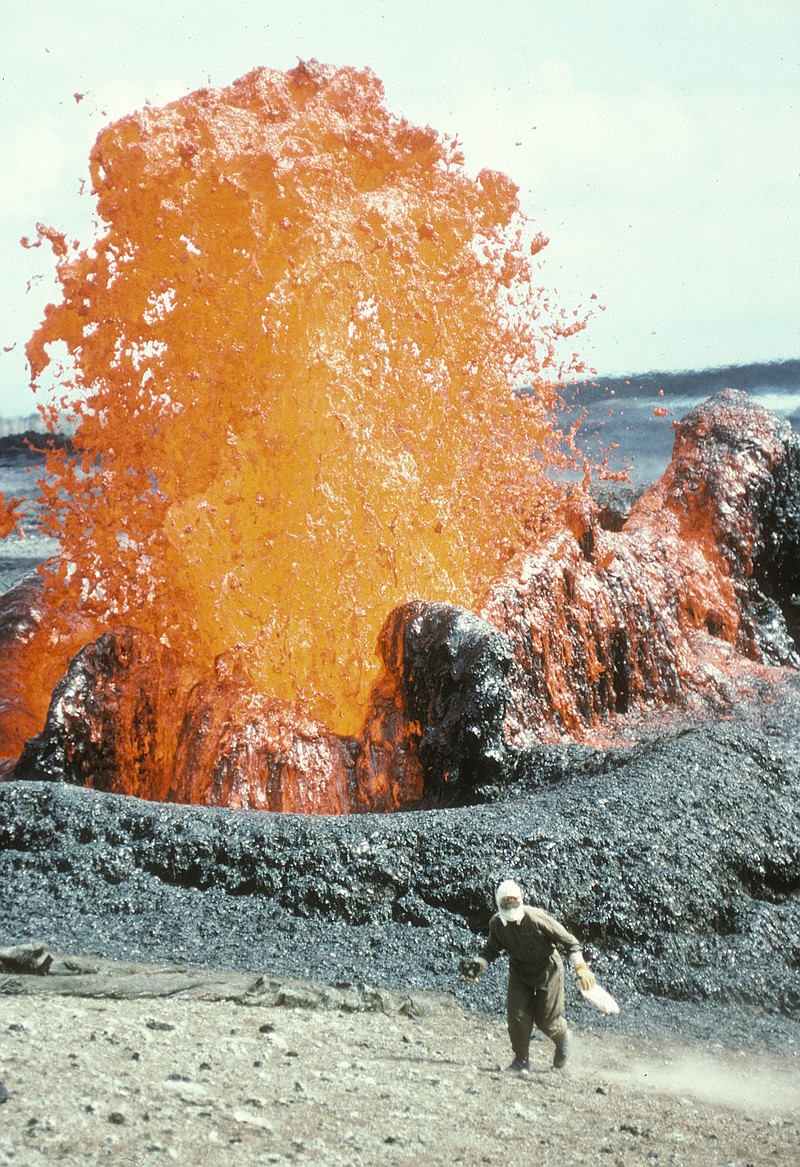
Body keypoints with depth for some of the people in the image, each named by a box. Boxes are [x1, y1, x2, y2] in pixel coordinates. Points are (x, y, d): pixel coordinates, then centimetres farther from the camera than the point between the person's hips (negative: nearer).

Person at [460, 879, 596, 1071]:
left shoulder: (536, 918, -29)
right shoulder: (496, 924, -15)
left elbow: (568, 940, -21)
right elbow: (491, 949, 4)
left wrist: (580, 967, -26)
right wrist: (479, 963, -15)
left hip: (548, 970, -3)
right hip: (519, 973, 4)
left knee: (546, 1020, 2)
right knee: (517, 1017, -6)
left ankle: (563, 1039, 38)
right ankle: (520, 1059, 17)